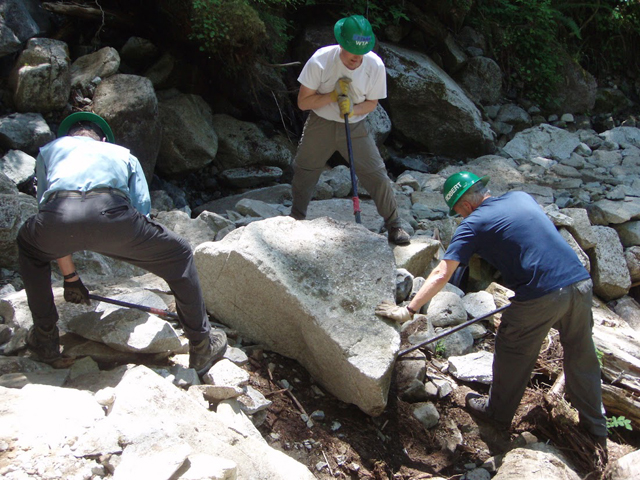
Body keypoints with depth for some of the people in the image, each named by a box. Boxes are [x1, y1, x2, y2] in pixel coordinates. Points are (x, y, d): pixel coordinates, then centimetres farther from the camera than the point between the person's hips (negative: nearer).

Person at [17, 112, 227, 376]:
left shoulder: (50, 149, 41)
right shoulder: (122, 154, 39)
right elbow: (142, 210, 29)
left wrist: (70, 278, 48)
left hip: (57, 215, 2)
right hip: (110, 212, -1)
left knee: (29, 247, 39)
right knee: (179, 255, 23)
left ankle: (45, 339, 39)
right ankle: (202, 347, 26)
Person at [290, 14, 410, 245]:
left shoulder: (375, 66, -16)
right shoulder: (319, 60, -20)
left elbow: (371, 103, -3)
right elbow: (303, 102, -14)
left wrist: (353, 109, -24)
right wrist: (333, 95, -27)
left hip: (355, 127, 0)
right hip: (320, 124, 0)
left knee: (377, 175, -5)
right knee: (304, 173, 12)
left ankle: (394, 225, 13)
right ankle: (296, 219, 38)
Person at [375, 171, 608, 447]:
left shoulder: (474, 224, -3)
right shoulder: (522, 197, 15)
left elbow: (441, 274, -7)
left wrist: (408, 310, -2)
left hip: (541, 297, -6)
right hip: (581, 282, 7)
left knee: (513, 356, 17)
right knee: (582, 356, 22)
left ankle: (498, 413, 38)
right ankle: (596, 426, 39)